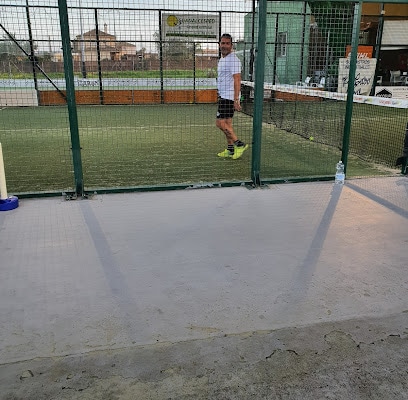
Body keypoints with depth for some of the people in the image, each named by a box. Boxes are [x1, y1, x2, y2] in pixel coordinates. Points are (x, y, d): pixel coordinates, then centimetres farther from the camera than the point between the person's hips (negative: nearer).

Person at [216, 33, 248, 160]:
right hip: (224, 96, 10)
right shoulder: (222, 59, 17)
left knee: (220, 123, -12)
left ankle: (239, 144, -5)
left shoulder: (233, 60, -14)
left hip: (229, 97, -10)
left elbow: (237, 80, -20)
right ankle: (230, 150, 16)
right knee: (227, 123, 10)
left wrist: (236, 100, -26)